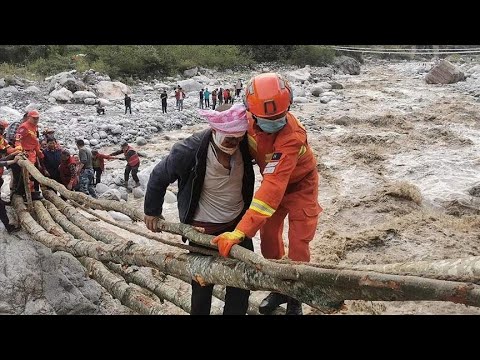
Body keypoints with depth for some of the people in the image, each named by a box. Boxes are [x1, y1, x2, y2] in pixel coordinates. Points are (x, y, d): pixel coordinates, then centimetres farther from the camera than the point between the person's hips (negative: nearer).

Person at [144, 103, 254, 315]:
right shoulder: (189, 151, -27)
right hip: (203, 229, -4)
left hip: (237, 223, 4)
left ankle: (235, 311, 35)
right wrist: (152, 211, 4)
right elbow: (159, 177, -9)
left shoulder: (244, 145, -16)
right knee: (203, 283, 9)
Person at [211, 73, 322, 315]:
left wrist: (240, 232, -54)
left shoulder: (292, 137, -42)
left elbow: (274, 187, -49)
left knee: (298, 247, -2)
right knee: (268, 238, 11)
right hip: (273, 181, 6)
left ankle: (295, 300, 21)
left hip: (300, 184, -5)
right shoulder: (248, 120, -23)